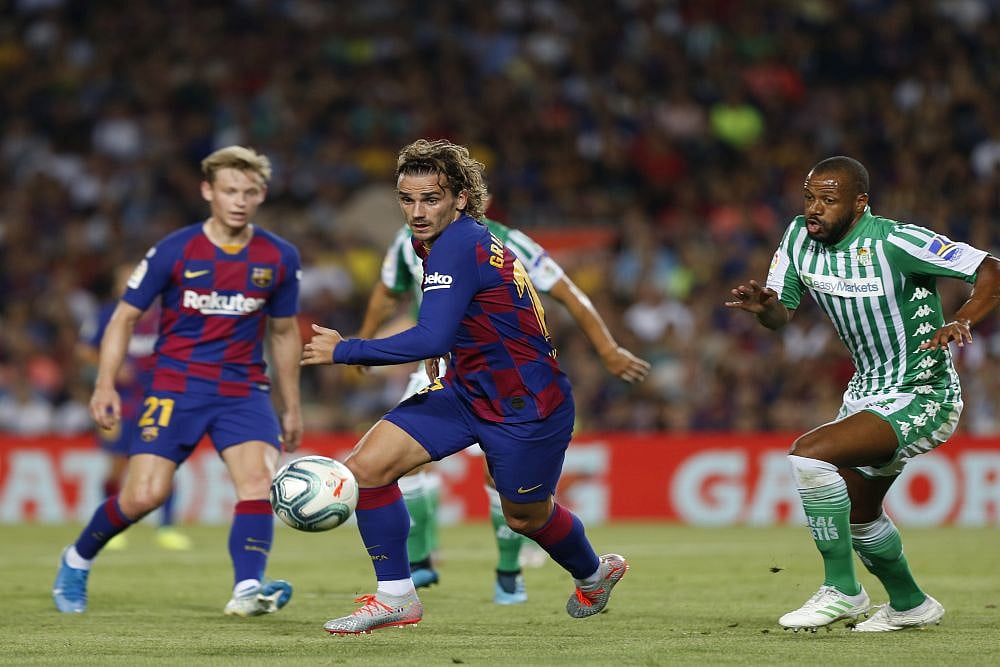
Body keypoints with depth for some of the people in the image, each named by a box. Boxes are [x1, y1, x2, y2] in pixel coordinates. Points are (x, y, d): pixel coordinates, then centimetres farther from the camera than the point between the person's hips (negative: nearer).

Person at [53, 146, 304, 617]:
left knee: (259, 479, -23)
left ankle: (247, 588, -32)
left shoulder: (279, 258, 2)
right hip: (176, 386, -2)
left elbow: (284, 332, 15)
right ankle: (77, 561, 16)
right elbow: (125, 316, 1)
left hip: (243, 391, 2)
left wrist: (291, 406, 17)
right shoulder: (174, 251, -6)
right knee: (144, 495, -10)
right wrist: (105, 385, -9)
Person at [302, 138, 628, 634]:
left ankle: (593, 572, 47)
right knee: (367, 466, -9)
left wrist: (344, 351, -27)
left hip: (524, 406, -9)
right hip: (466, 390, 9)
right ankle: (395, 597, 1)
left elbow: (431, 340, -33)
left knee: (524, 518, 14)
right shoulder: (463, 239, 3)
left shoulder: (457, 247, -26)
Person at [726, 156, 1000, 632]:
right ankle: (910, 605, 45)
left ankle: (842, 591, -13)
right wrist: (763, 307, -20)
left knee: (810, 454, -25)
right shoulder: (800, 236, -3)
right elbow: (781, 315, 3)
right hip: (867, 392, 9)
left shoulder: (893, 242, -22)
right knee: (856, 512, 21)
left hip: (921, 399, -9)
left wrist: (961, 321, -37)